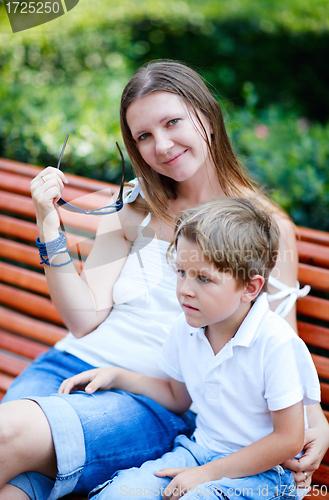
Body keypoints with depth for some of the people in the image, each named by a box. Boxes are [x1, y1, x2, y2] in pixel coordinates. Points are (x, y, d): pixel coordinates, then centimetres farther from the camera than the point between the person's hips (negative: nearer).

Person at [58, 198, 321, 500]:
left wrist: (208, 473, -16)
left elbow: (289, 440, -16)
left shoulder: (276, 343, -21)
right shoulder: (186, 329, -1)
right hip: (199, 450, 5)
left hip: (259, 470, -5)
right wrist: (116, 376, 7)